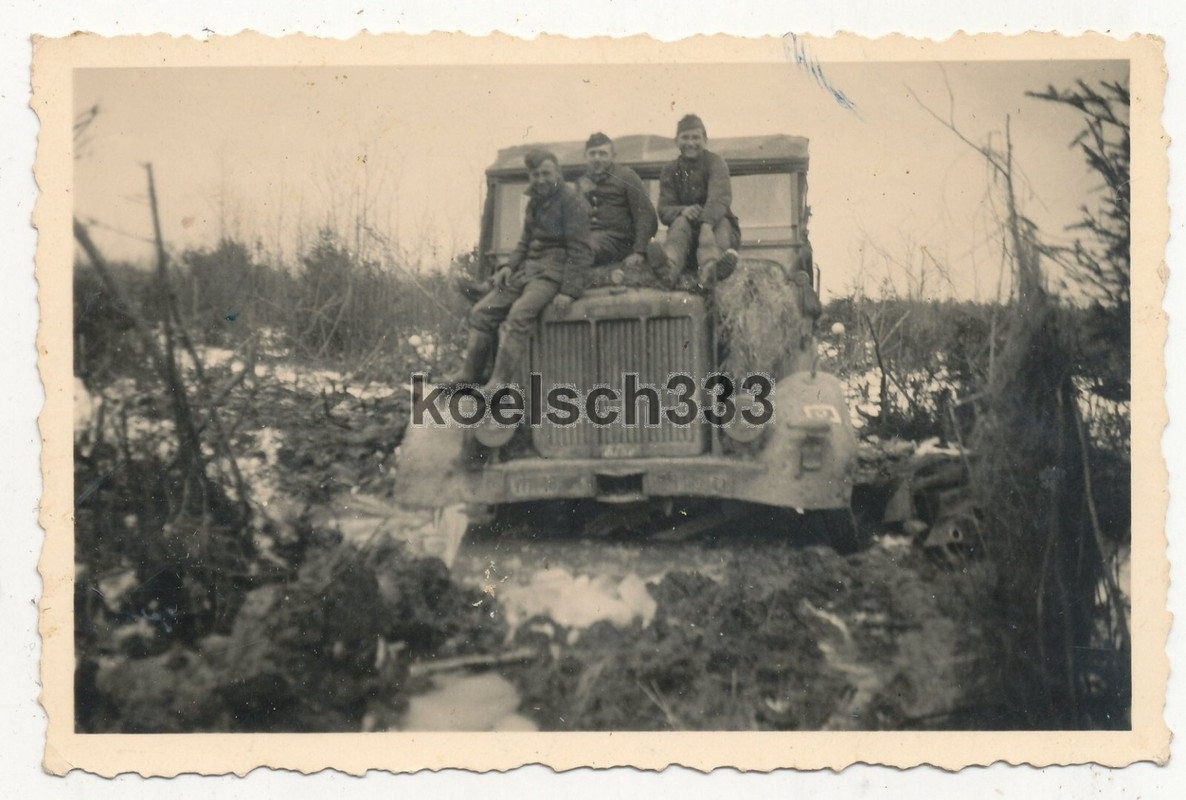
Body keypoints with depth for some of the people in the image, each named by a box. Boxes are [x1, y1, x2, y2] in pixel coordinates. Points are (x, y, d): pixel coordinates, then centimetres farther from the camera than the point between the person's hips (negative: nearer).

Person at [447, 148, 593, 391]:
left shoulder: (572, 202, -9)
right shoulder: (535, 202, 17)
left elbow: (580, 251, -14)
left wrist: (569, 292, -21)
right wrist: (509, 266, 8)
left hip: (552, 273, -9)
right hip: (527, 270, 9)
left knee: (519, 314, -31)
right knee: (482, 311, 2)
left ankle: (500, 382, -30)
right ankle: (469, 373, 9)